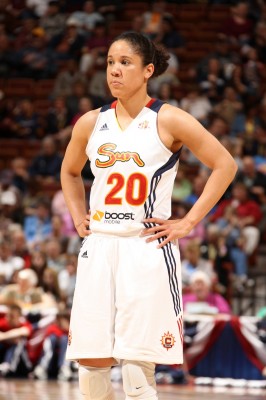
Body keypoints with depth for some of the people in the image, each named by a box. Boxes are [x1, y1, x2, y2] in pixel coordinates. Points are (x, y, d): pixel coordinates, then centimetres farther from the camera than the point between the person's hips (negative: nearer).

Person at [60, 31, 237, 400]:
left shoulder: (168, 121, -4)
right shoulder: (91, 123, 8)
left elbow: (225, 165, -2)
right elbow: (70, 173, 27)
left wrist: (189, 222, -6)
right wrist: (78, 218, 13)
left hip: (148, 249, -4)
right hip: (99, 246, 4)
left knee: (139, 367, -8)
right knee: (91, 361, 1)